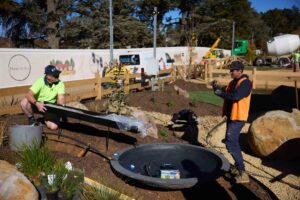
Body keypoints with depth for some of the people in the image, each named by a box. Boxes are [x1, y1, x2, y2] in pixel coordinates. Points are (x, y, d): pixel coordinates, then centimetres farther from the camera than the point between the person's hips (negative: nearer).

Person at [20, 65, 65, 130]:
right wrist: (37, 103, -48)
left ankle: (46, 119, 16)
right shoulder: (40, 81, -21)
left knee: (54, 126, -20)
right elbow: (29, 95, -30)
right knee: (24, 103, -31)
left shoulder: (60, 83, -17)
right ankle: (32, 119, -2)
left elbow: (61, 98, -26)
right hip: (38, 104, 0)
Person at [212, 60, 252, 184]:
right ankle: (238, 167, 32)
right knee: (233, 142, 18)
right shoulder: (233, 82, 14)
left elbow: (235, 97, -27)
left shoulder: (245, 83, -15)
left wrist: (219, 92, -19)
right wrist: (218, 88, -8)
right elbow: (226, 94, 10)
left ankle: (242, 172, -10)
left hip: (238, 118, -10)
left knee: (231, 143, -14)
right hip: (231, 116, 10)